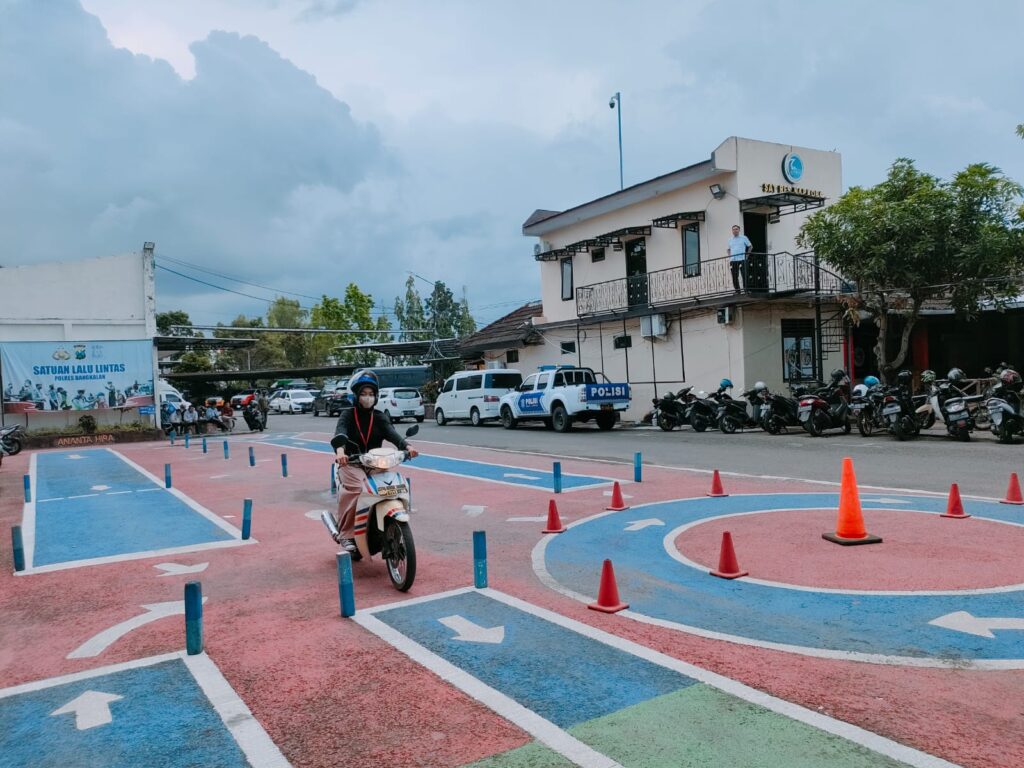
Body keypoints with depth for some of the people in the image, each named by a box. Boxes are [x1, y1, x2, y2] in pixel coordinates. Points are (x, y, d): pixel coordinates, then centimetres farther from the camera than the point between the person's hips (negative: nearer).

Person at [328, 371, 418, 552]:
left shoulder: (380, 418, 10)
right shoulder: (348, 415, 2)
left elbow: (391, 433, -9)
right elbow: (340, 432, -19)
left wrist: (406, 446, -31)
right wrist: (340, 449, -42)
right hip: (351, 462, -3)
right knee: (355, 488, -32)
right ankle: (345, 534, -21)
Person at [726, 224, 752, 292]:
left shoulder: (743, 238, 5)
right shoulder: (730, 240, 14)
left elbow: (750, 246, 10)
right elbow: (728, 249, 26)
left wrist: (747, 254, 1)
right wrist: (730, 256, 9)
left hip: (742, 259, -3)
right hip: (733, 260, 3)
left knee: (744, 275, -5)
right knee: (735, 276, 2)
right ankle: (737, 290, 8)